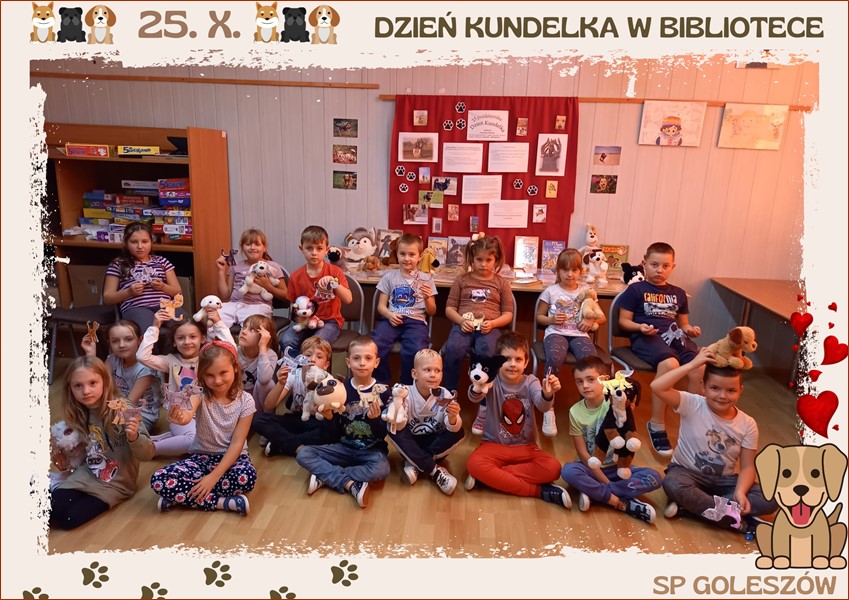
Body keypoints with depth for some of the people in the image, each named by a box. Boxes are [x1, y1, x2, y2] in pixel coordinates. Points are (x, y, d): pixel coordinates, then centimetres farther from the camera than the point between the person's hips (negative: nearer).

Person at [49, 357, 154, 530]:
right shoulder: (75, 417, 0)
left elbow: (148, 454, -18)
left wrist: (134, 438, -36)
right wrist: (65, 464, 0)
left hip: (115, 483, -4)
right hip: (84, 475, 4)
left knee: (70, 518, -16)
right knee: (52, 510, -16)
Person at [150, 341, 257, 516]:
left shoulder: (245, 401, -11)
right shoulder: (201, 396, -11)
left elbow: (237, 443, -13)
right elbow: (188, 413, -37)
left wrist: (214, 476, -23)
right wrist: (181, 416, -63)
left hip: (232, 457, -1)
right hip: (202, 457, 2)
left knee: (247, 477, -36)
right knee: (159, 480, -24)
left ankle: (182, 497, -17)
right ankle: (225, 502, -21)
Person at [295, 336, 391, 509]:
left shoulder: (382, 392, -10)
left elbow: (384, 433, -9)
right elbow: (337, 431, -1)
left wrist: (375, 419, -28)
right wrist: (328, 417, -20)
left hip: (372, 450, -3)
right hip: (345, 447, 3)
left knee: (381, 469, -35)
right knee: (303, 454, -14)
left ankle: (325, 476, -18)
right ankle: (351, 484, -22)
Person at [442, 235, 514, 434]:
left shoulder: (501, 283, 14)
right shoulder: (462, 280, 14)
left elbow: (508, 314, 11)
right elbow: (449, 308, 11)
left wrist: (493, 323, -10)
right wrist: (461, 320, -9)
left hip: (489, 327, -1)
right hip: (464, 325, 1)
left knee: (485, 352, -35)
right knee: (453, 349, -33)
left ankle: (485, 407, -26)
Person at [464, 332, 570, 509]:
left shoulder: (531, 382, -4)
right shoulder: (492, 381, -8)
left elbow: (542, 405, -25)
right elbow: (474, 398, -29)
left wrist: (547, 394, -50)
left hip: (525, 447, 2)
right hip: (494, 445, -1)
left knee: (552, 468, -25)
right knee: (474, 464, -31)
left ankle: (490, 476, -16)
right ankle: (538, 491, -21)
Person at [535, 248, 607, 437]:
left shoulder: (586, 290, 13)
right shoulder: (551, 291, 8)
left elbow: (602, 317, 19)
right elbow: (539, 316, 14)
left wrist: (591, 320, -4)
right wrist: (551, 319, -7)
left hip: (579, 334, 2)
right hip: (556, 333, -1)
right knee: (554, 358, -37)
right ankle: (549, 409, -26)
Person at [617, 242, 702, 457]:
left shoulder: (678, 294, 23)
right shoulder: (636, 290, 9)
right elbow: (624, 321, 6)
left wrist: (691, 330, 6)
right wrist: (640, 327, -14)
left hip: (675, 337, 5)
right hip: (647, 338, -5)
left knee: (699, 368, -26)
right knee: (669, 364, -36)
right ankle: (657, 424, -23)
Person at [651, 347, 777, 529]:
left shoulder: (747, 424, -5)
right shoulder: (692, 405, -15)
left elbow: (747, 466, -4)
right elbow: (657, 386, -32)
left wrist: (740, 492, -25)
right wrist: (693, 364, -31)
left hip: (725, 480, 4)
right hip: (688, 472, -4)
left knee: (771, 500, -19)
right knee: (672, 484, -36)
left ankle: (692, 505, -23)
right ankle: (729, 514, -22)